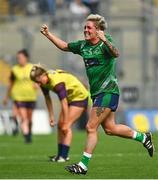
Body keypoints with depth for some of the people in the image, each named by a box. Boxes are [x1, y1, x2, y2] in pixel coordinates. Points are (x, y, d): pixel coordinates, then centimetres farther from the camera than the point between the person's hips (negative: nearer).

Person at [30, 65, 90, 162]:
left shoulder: (57, 82, -36)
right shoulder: (44, 82, -11)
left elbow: (64, 104, -34)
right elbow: (47, 99, 2)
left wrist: (65, 123, -30)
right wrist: (51, 116, 1)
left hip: (80, 96, -9)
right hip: (70, 98, 9)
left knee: (66, 126, -15)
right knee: (60, 125, 3)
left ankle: (64, 155, -15)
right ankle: (60, 154, 8)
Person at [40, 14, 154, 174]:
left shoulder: (106, 42, -13)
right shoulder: (83, 45, 9)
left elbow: (115, 54, -33)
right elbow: (64, 46, 23)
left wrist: (105, 40, -49)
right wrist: (48, 34, 14)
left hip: (108, 91, -8)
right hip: (97, 92, 8)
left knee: (91, 127, -9)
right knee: (109, 128, 14)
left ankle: (83, 165, -3)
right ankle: (143, 137, 32)